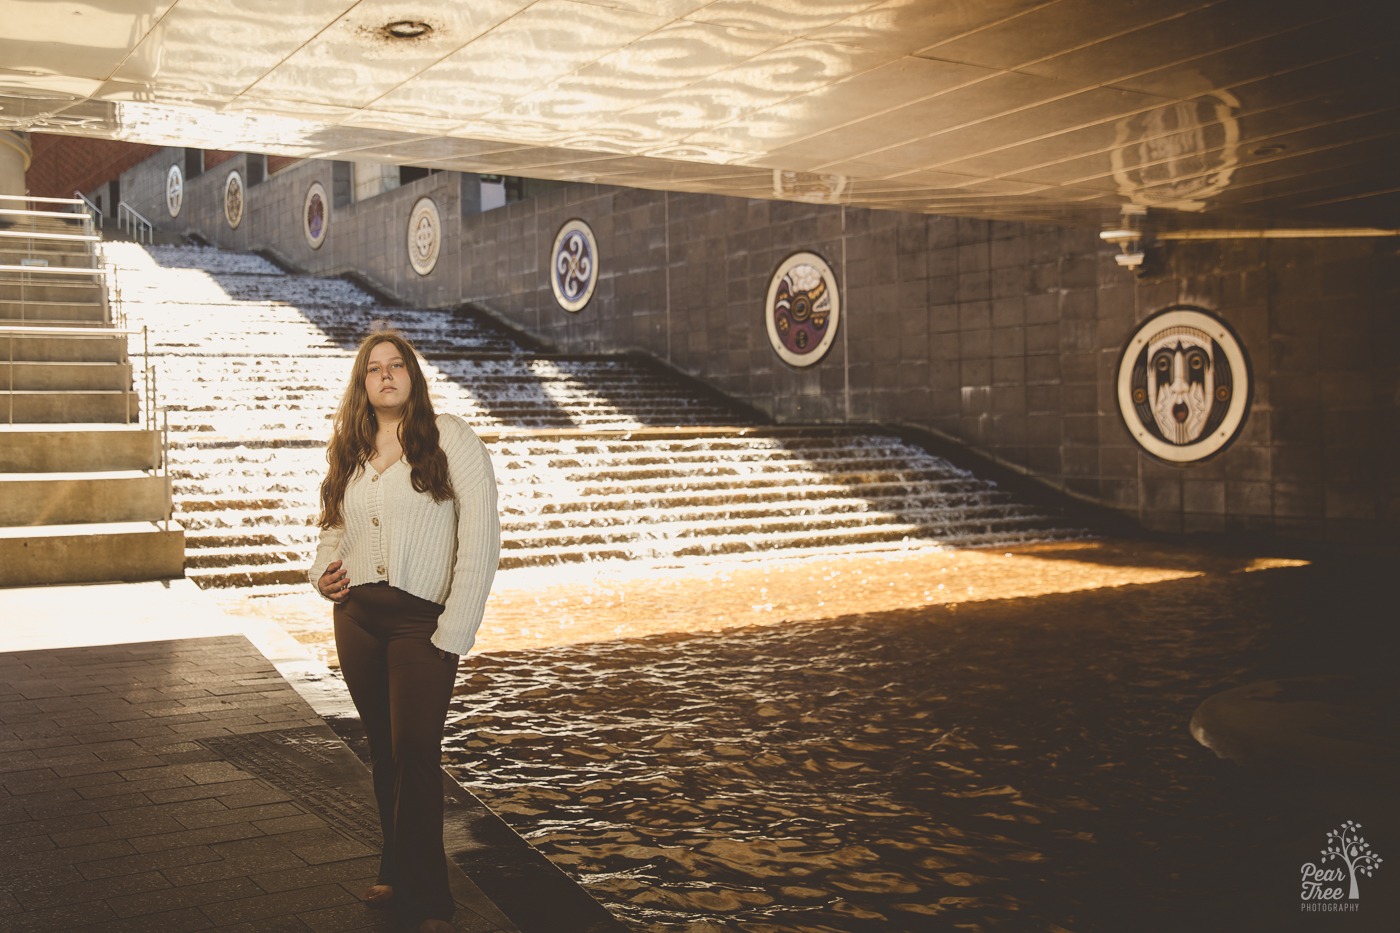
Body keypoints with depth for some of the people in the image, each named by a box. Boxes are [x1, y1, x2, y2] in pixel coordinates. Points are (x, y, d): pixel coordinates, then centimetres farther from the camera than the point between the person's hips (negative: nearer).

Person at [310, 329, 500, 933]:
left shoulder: (448, 437, -5)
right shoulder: (349, 451, 12)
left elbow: (481, 535, -11)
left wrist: (454, 633, -16)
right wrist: (323, 570, 3)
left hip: (421, 621, -5)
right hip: (357, 617, 5)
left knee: (415, 755, -7)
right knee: (384, 751, 12)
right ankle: (397, 876, 26)